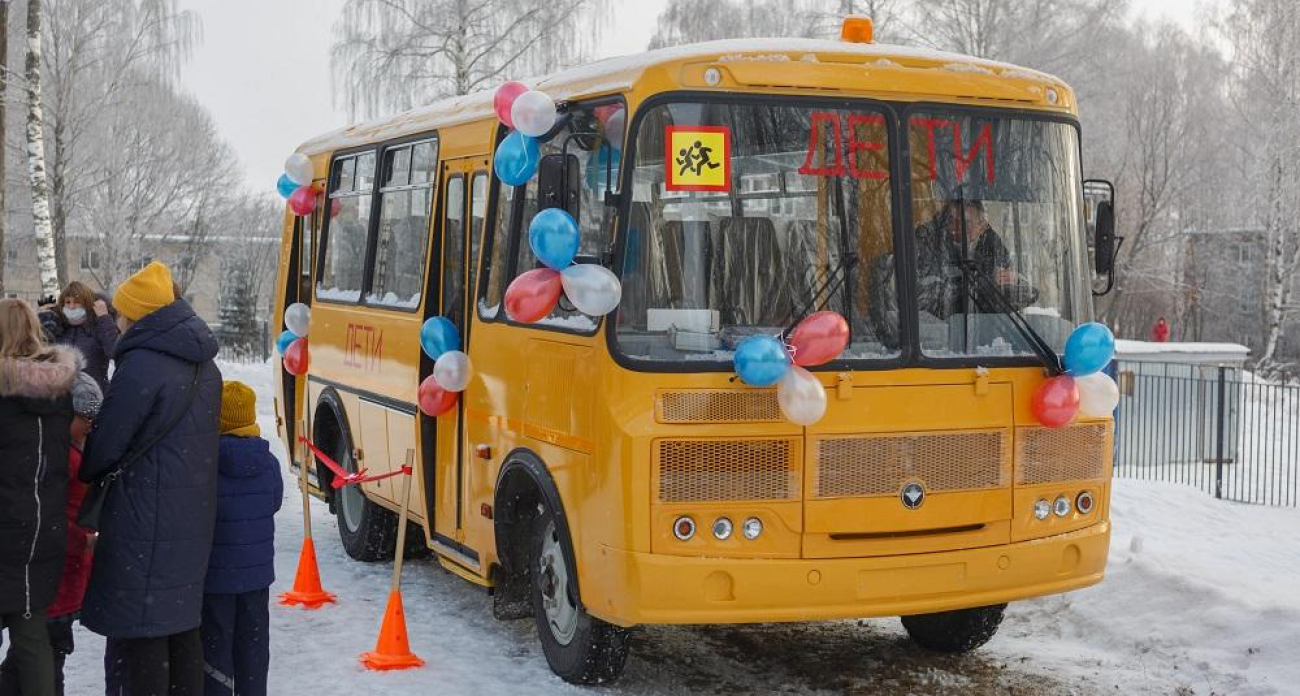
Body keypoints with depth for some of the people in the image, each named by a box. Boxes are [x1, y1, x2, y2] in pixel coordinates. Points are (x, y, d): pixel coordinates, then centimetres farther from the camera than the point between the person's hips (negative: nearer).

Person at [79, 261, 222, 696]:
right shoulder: (203, 366, 10)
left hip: (145, 517, -9)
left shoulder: (140, 366, -17)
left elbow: (107, 445, -12)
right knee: (181, 619, 16)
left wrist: (82, 475, 9)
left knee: (138, 628, -2)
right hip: (194, 514, 9)